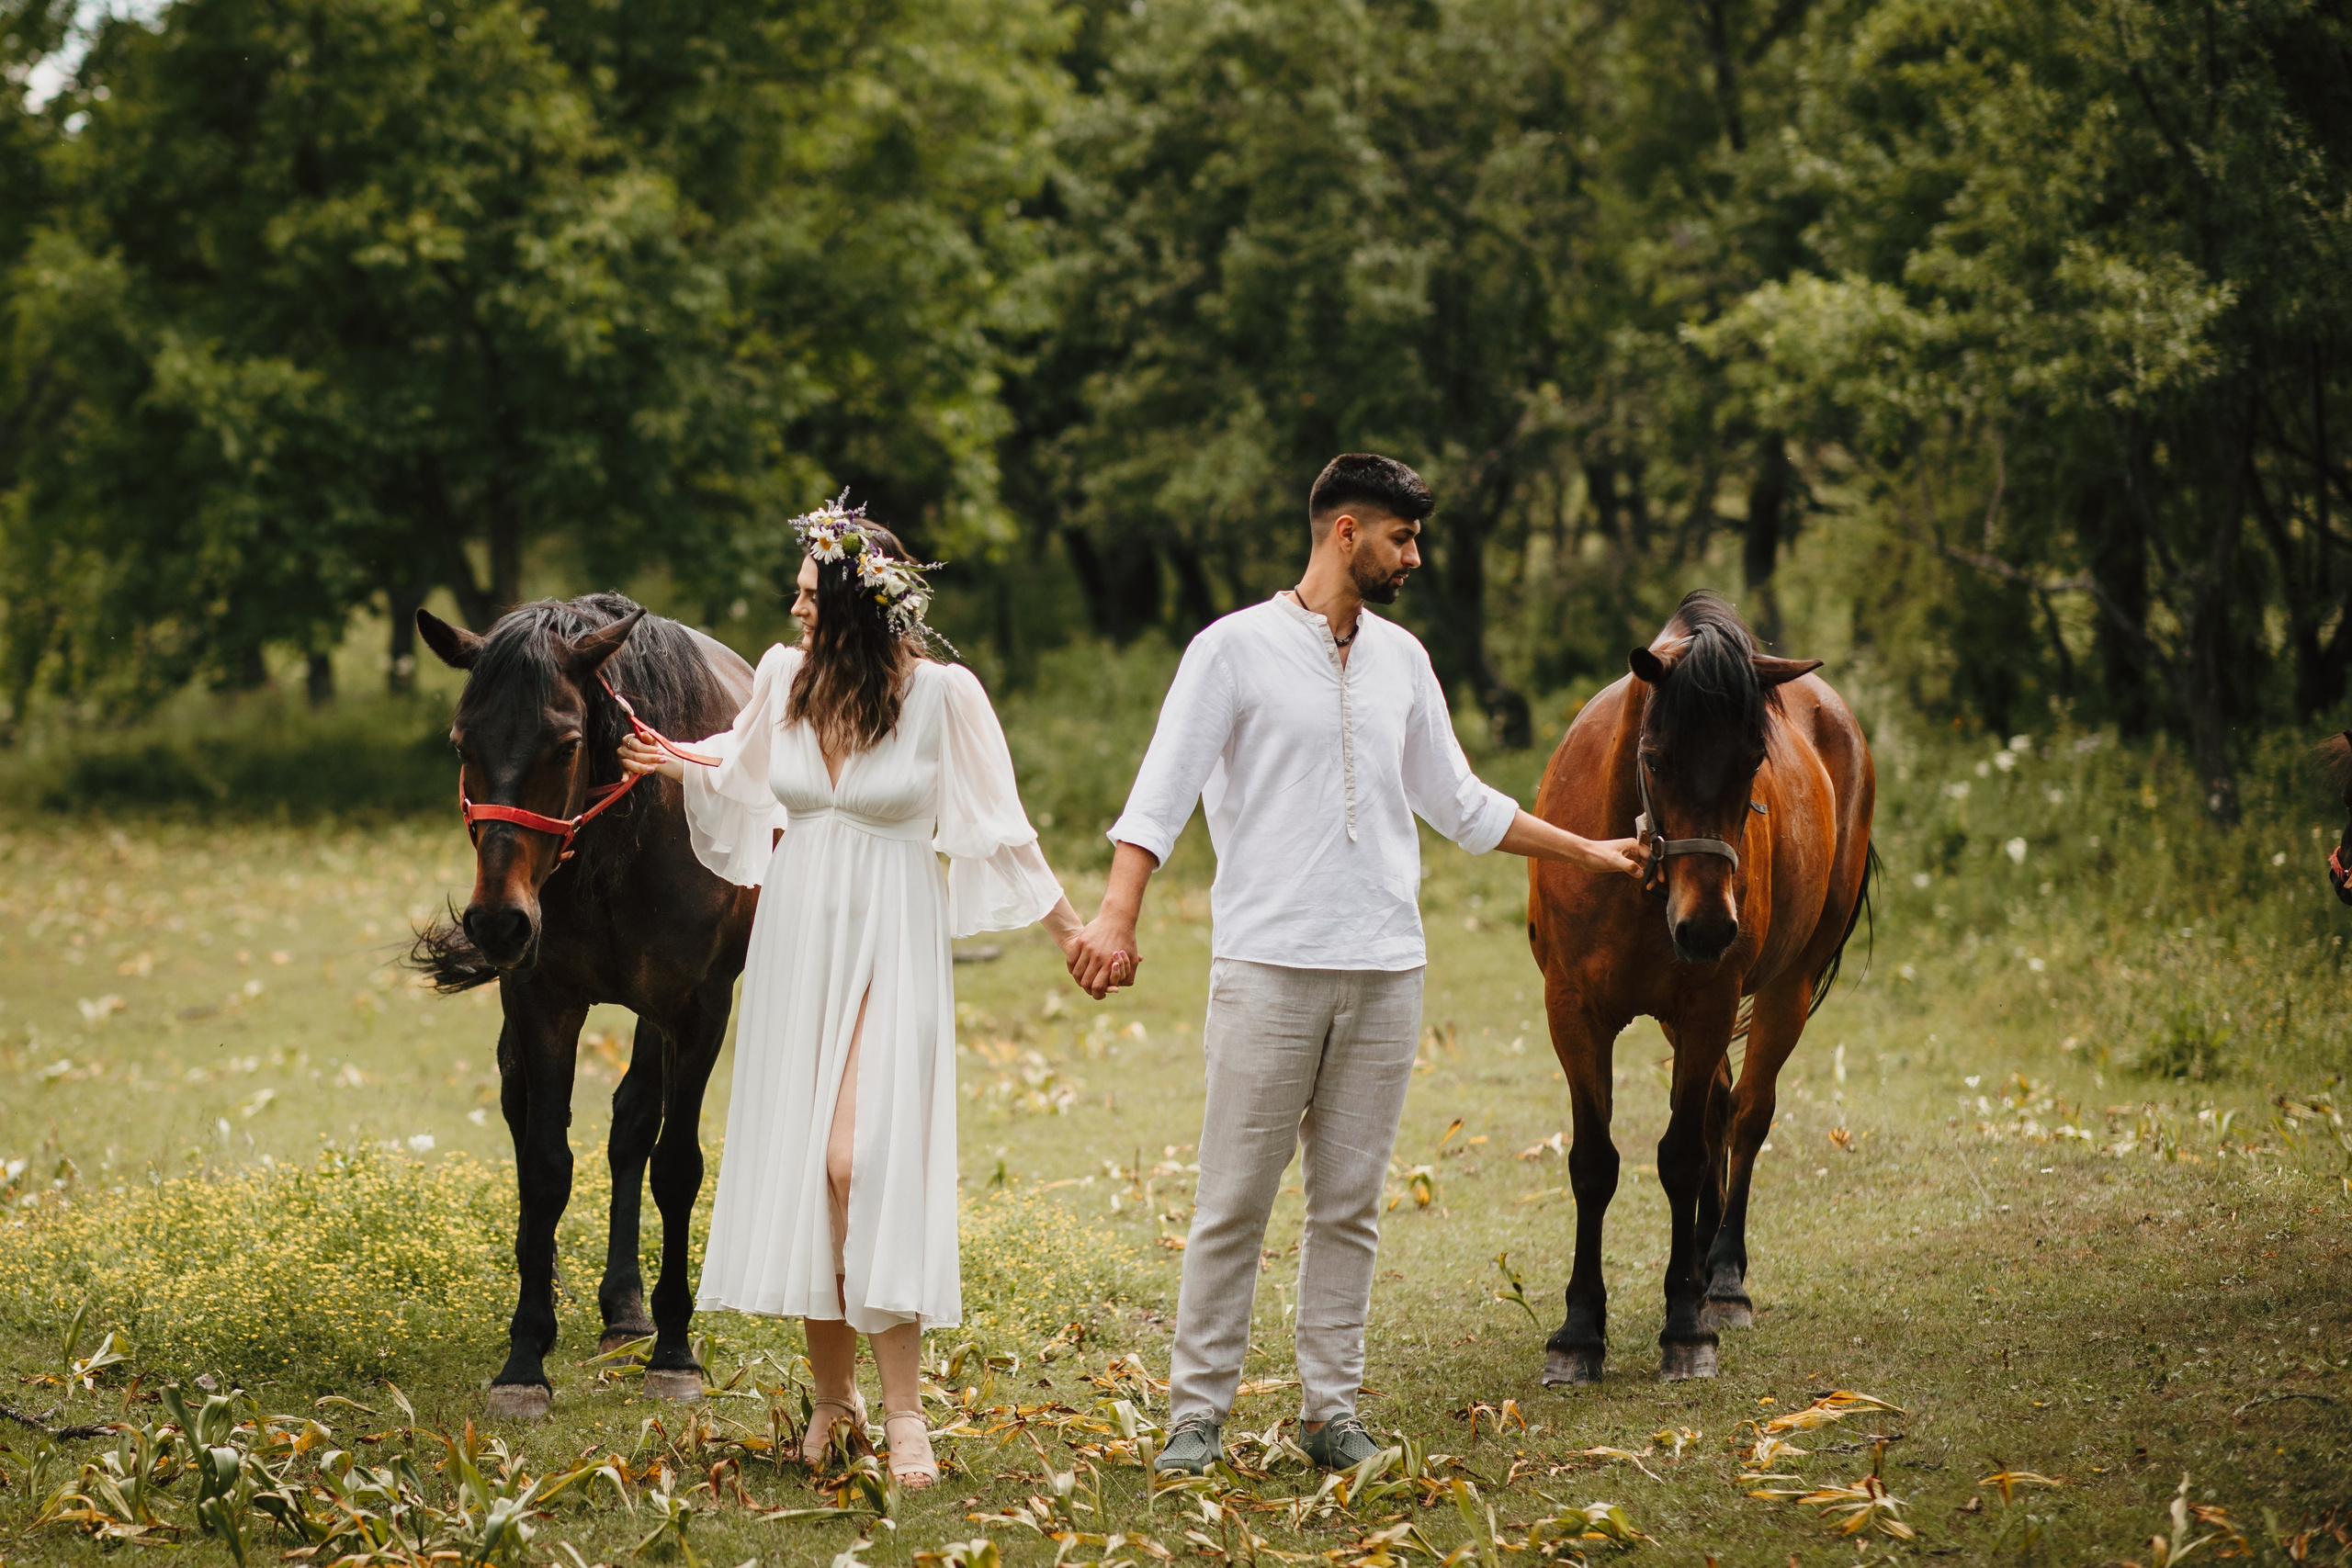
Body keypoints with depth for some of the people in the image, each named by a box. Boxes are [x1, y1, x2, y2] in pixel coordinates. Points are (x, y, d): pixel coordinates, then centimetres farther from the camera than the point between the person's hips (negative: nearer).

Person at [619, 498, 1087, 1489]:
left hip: (888, 948, -5)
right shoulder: (785, 676, 0)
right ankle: (832, 1395, 18)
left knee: (862, 1162, -15)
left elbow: (997, 826, -3)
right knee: (793, 1158, 6)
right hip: (796, 935, 5)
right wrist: (674, 761, 17)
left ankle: (903, 1408, -10)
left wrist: (1069, 928, -1)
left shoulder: (941, 694, -12)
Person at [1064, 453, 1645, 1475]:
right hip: (1269, 967, -5)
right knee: (1234, 1201, -3)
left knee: (1350, 1203, 7)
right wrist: (1117, 914, -22)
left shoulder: (1401, 657, 14)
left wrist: (1585, 853, 27)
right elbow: (1164, 788, -9)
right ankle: (1198, 1410, 5)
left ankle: (1331, 1409, 13)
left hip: (1384, 969, 5)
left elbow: (1457, 802, 24)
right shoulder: (1236, 648, -2)